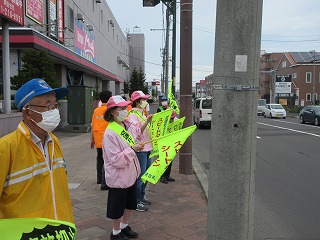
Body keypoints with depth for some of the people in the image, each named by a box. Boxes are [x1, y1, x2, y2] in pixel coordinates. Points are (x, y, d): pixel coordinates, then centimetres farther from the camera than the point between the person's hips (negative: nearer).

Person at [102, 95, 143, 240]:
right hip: (119, 177, -8)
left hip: (131, 174, 8)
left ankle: (124, 226, 43)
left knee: (130, 203, 22)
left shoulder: (126, 125, 2)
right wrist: (132, 149, -26)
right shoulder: (110, 133, -23)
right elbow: (116, 160, -26)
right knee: (118, 207, 10)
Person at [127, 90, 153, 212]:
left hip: (147, 148, 9)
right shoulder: (132, 115, -11)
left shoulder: (142, 113, 17)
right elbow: (138, 131, -23)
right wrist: (147, 120, -33)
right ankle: (136, 201, 8)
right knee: (140, 176, -3)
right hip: (139, 149, -9)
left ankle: (142, 196, 30)